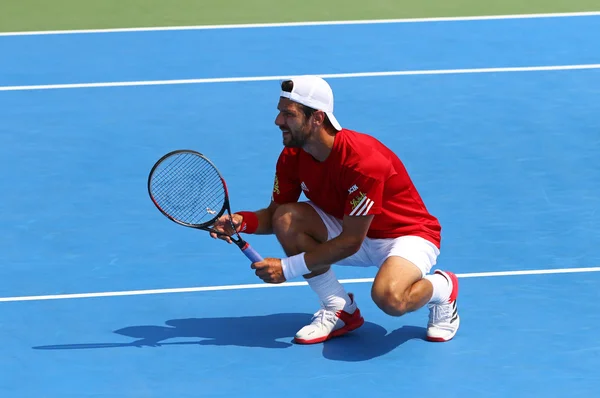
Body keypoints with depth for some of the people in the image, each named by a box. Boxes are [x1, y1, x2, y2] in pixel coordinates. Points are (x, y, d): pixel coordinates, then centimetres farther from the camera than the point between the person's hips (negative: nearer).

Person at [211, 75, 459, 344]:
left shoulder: (363, 161, -33)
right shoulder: (292, 158, -10)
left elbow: (350, 242, -29)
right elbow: (274, 214, 2)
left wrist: (288, 268, -27)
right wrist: (241, 222, -21)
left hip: (410, 234, -7)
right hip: (354, 232, 7)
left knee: (389, 298, -39)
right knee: (287, 218, -19)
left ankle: (442, 287, -1)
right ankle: (340, 311, -4)